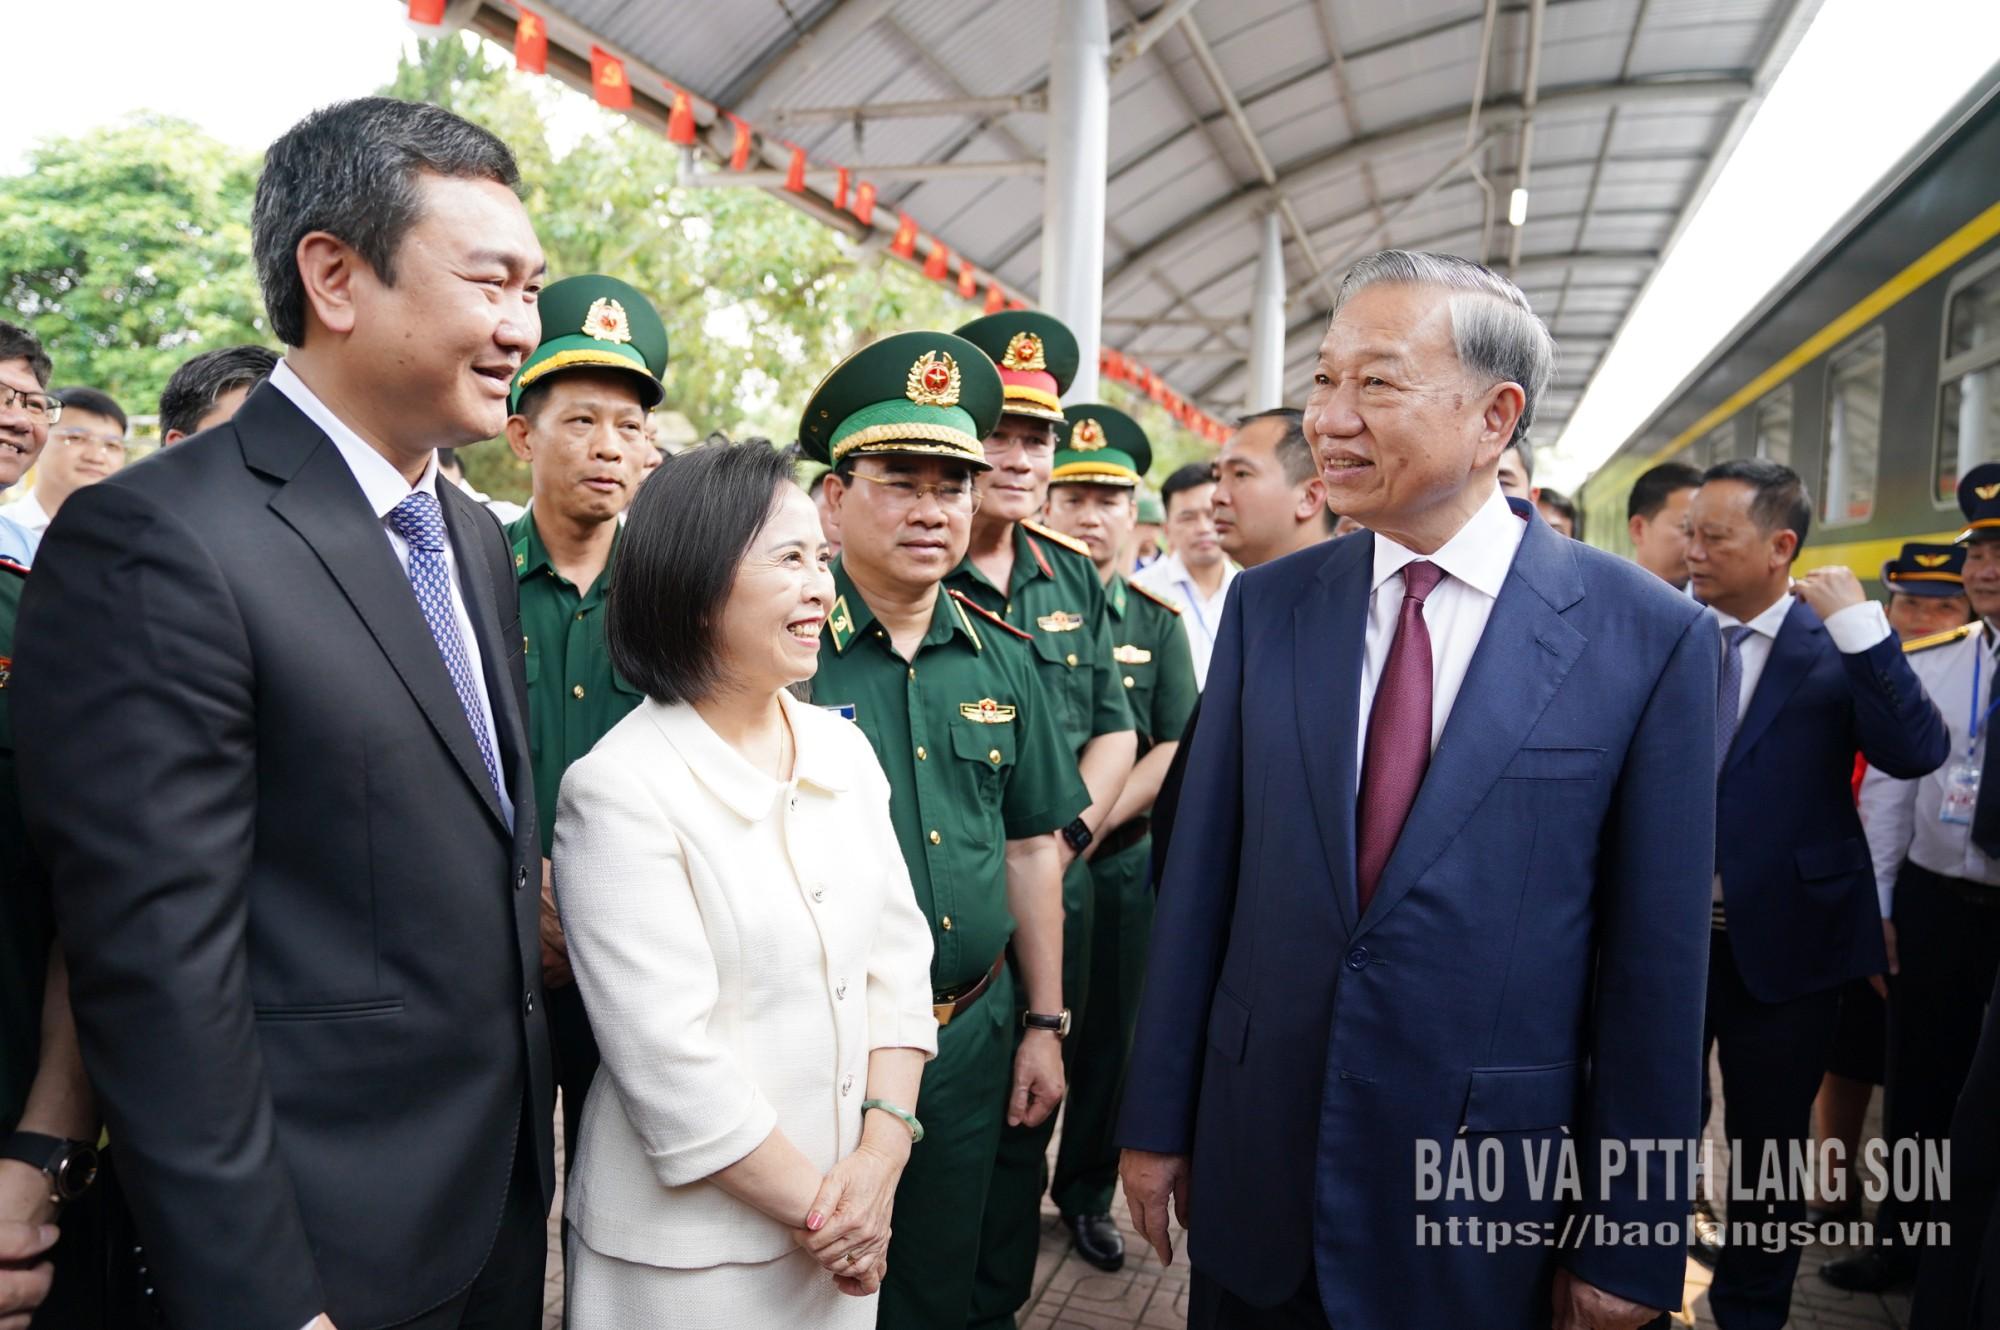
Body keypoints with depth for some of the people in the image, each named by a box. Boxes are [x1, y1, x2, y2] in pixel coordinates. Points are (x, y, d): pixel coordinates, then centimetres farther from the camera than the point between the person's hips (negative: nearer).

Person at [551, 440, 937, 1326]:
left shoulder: (842, 747, 0)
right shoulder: (619, 789, -18)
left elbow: (897, 957, 1)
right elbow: (668, 1056, -19)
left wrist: (880, 1158, -9)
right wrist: (811, 1209, -13)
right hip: (691, 1245, -5)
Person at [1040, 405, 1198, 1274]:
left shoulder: (1158, 621, 5)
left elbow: (1176, 749, 0)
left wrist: (1092, 822, -11)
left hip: (1123, 865, 2)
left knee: (1107, 1035, 12)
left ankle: (1087, 1194, 31)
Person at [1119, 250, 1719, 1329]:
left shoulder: (1649, 638, -10)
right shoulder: (1265, 606, -2)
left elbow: (1654, 957, -7)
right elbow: (1200, 879, 0)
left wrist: (1632, 1237, -2)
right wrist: (1157, 1121, 4)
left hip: (1482, 1191, -2)